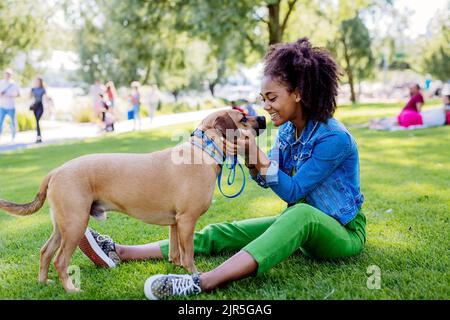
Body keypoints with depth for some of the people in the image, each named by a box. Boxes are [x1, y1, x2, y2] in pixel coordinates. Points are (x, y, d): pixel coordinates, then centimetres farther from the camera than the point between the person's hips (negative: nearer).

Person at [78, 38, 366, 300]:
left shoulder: (334, 138, -21)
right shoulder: (288, 129, 2)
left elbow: (292, 192, -22)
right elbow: (270, 178, 2)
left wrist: (258, 156, -30)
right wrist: (250, 159, -17)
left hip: (343, 232, -7)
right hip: (301, 224, 7)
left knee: (301, 214, -41)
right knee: (223, 233, -9)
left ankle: (203, 283, -57)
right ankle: (121, 253, -16)